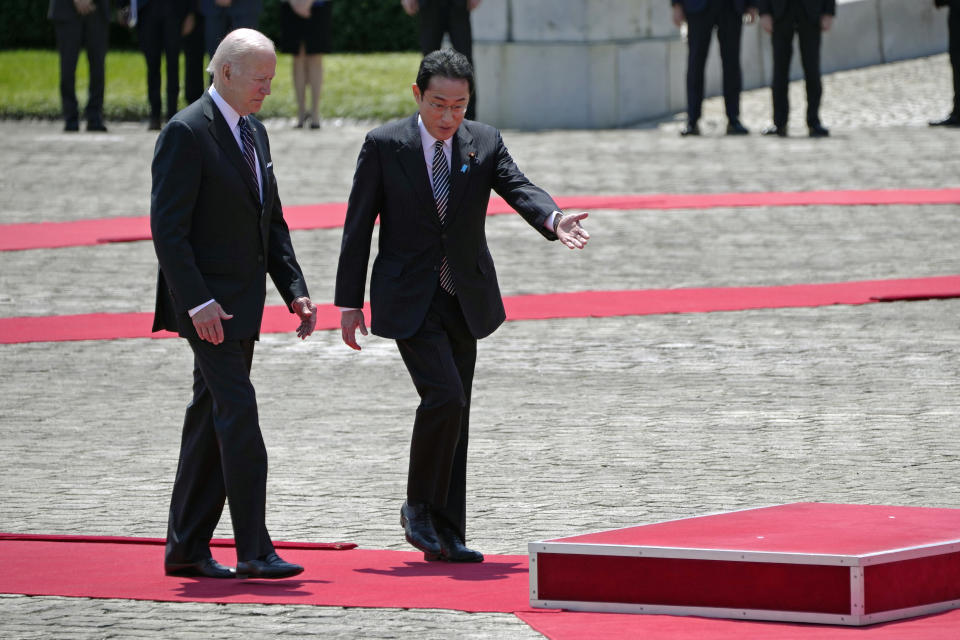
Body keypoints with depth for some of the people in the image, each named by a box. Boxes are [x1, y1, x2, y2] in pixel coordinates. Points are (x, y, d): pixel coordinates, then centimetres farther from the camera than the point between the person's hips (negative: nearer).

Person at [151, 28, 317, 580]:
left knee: (211, 421, 10)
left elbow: (272, 221, 21)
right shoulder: (187, 133, -13)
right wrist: (197, 301, -23)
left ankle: (187, 548, 14)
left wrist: (295, 289, 10)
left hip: (242, 305, 9)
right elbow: (167, 225, -17)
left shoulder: (255, 134, 15)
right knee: (238, 416, -12)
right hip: (209, 303, -9)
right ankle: (254, 550, -12)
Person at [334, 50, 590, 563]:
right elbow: (358, 226, -3)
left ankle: (447, 534, 14)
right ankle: (419, 507, -2)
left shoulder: (484, 144, 1)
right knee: (444, 396, -20)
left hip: (464, 301, 4)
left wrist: (554, 221, -37)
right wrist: (349, 303, -4)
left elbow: (519, 188, -15)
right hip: (410, 302, -4)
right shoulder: (385, 145, -6)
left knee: (455, 417, 7)